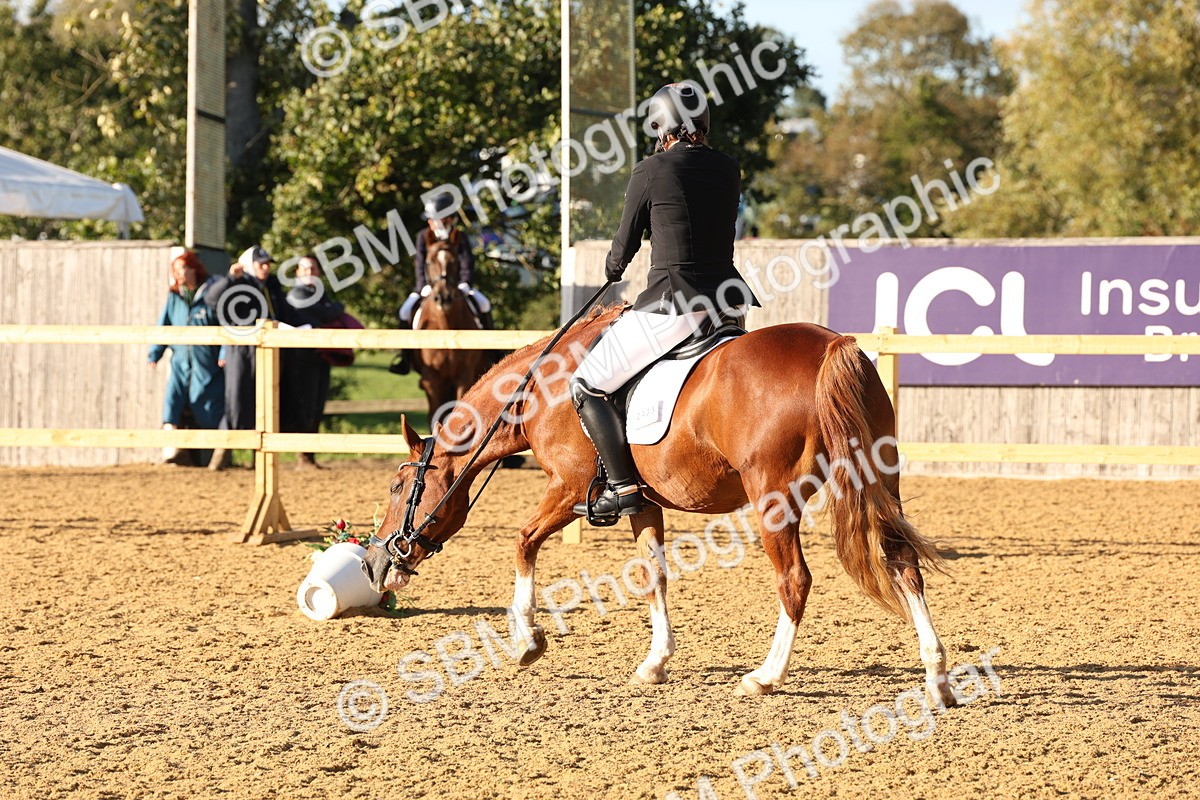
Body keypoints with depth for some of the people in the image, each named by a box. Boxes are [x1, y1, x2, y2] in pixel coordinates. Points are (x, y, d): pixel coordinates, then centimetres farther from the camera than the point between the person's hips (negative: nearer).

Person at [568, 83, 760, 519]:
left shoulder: (650, 172, -8)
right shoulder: (729, 169, 8)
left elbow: (626, 241, 3)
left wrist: (613, 267, 25)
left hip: (673, 307, -6)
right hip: (727, 299, 6)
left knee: (587, 386, 5)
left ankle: (624, 487, -6)